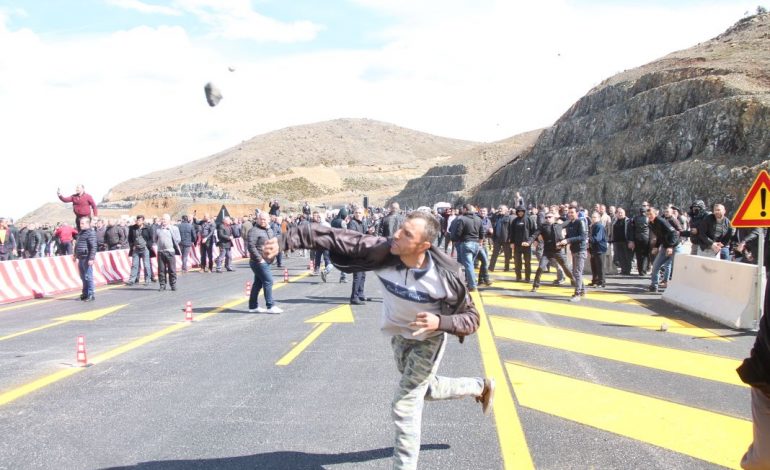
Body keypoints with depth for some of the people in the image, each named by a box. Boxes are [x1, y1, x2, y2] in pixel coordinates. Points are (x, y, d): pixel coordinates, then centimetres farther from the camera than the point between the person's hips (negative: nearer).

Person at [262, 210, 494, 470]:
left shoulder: (445, 276, -35)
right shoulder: (383, 251, -31)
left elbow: (471, 318, -22)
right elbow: (333, 237, -33)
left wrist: (440, 322, -40)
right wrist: (285, 241, -41)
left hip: (428, 340, -5)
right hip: (398, 336, 5)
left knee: (405, 406, -11)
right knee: (424, 389, 28)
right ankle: (480, 387, 54)